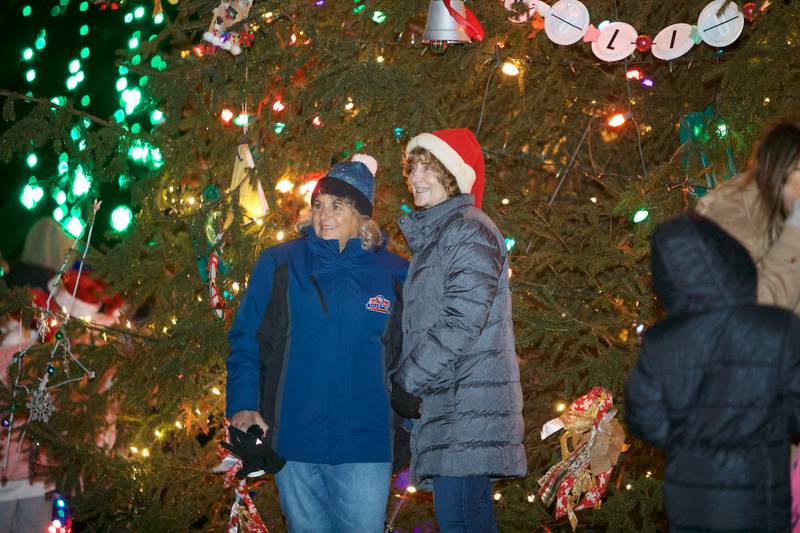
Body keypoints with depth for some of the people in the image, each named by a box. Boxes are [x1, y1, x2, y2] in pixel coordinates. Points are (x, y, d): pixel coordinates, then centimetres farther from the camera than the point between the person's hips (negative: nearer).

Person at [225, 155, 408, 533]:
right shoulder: (279, 264, 2)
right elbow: (245, 340, 3)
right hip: (292, 442, 1)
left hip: (365, 445, -1)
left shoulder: (394, 274, 3)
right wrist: (242, 405, -8)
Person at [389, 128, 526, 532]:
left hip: (469, 404, -10)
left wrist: (406, 379, -12)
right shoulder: (431, 237, 23)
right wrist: (406, 381, 12)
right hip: (445, 408, 10)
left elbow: (462, 322, -18)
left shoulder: (468, 230, -8)